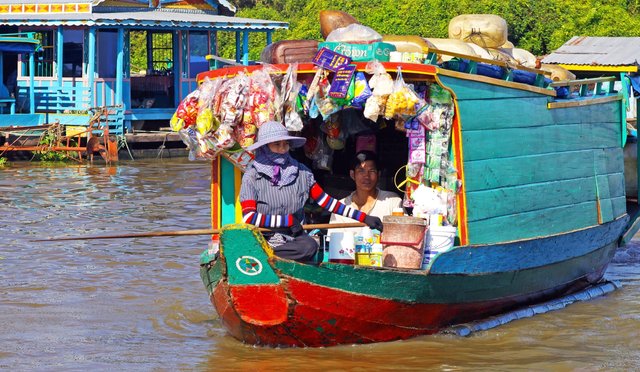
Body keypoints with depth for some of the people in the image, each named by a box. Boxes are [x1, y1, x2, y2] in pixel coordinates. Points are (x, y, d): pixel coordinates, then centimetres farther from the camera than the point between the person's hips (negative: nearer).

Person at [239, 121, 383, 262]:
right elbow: (249, 217, -10)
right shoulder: (252, 176, -1)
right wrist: (288, 220, -9)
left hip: (293, 237, 4)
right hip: (262, 239, -4)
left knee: (309, 246, -33)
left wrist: (364, 218, 7)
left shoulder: (301, 172, 10)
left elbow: (326, 201, 13)